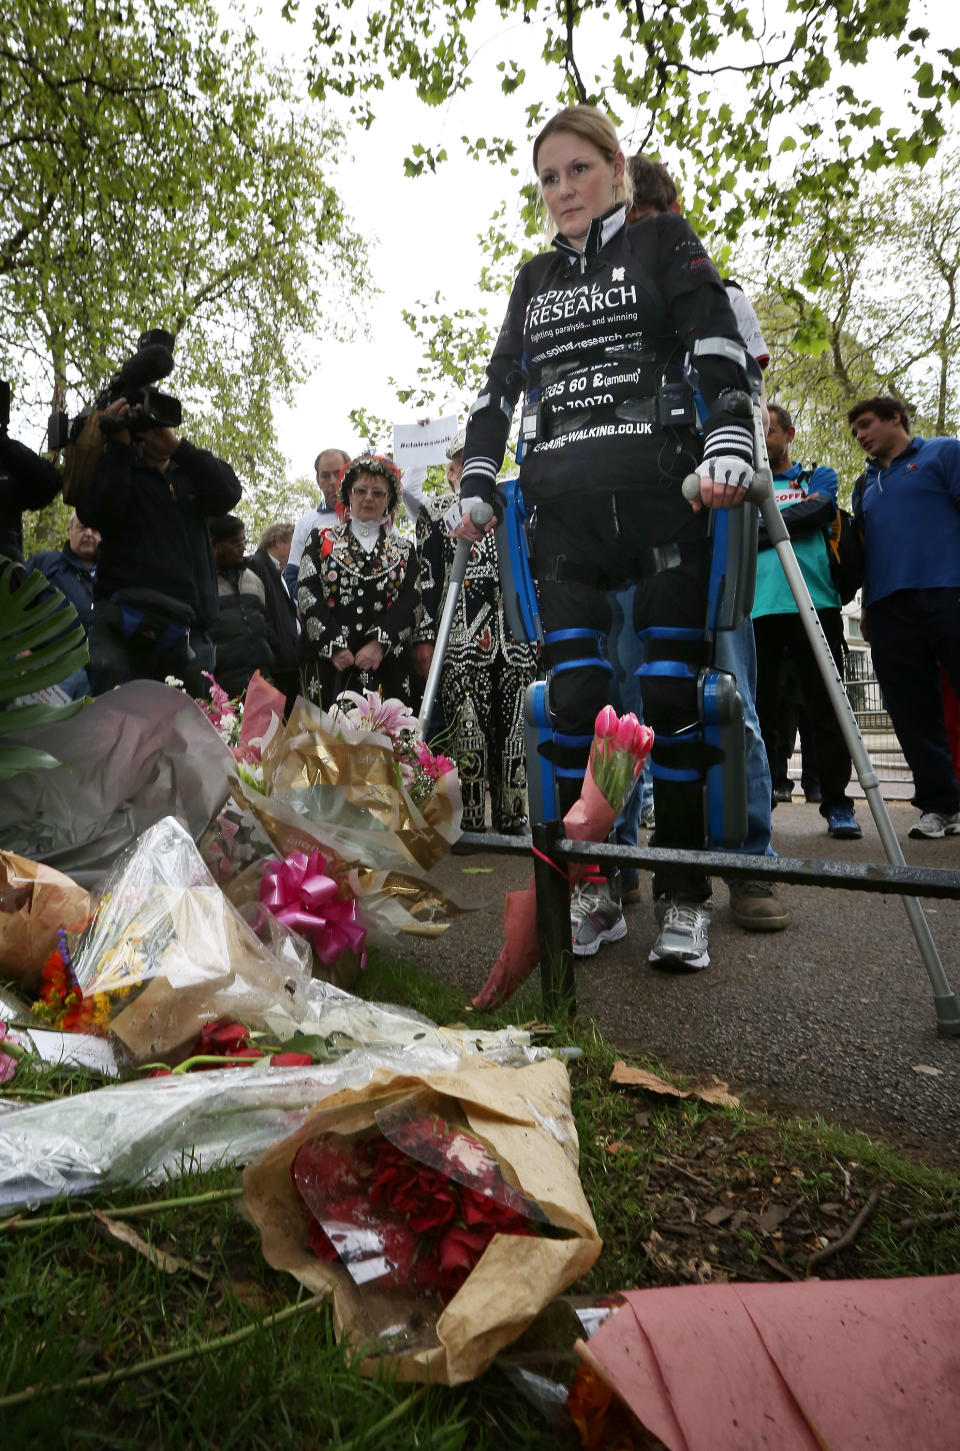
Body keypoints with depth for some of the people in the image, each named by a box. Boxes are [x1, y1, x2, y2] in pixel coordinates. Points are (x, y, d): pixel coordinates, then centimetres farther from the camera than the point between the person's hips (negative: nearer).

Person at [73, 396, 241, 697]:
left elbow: (229, 493, 0)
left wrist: (178, 444, -7)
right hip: (125, 618, -2)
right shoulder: (114, 472, 15)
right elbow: (95, 513, -6)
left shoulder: (191, 474, 21)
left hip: (187, 625, 2)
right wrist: (119, 446, -5)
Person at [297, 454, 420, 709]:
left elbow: (409, 602, 2)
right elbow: (307, 594, 2)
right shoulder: (321, 540, 14)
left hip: (388, 664, 1)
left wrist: (380, 643, -14)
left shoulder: (404, 551, 16)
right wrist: (333, 645, -10)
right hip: (328, 662, 0)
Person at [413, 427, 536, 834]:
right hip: (461, 639, -3)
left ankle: (513, 825, 13)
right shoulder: (434, 510, 10)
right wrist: (424, 639, -7)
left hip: (515, 637, 4)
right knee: (468, 735, -6)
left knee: (514, 733, 4)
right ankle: (471, 828, 3)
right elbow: (427, 579, 1)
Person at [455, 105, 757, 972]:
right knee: (573, 695, -5)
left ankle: (683, 898, 4)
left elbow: (721, 349, 1)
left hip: (663, 494, -3)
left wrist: (730, 448, -15)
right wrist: (476, 488, 14)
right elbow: (498, 389, 24)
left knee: (670, 693, -7)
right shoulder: (534, 280, 24)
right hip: (562, 507, 4)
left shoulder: (664, 243, 13)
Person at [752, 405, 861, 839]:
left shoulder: (819, 477, 19)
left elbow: (813, 513, -3)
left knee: (826, 709, -3)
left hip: (813, 604, -1)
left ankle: (837, 804, 2)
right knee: (758, 709, 2)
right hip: (755, 609, 2)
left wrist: (754, 531, -2)